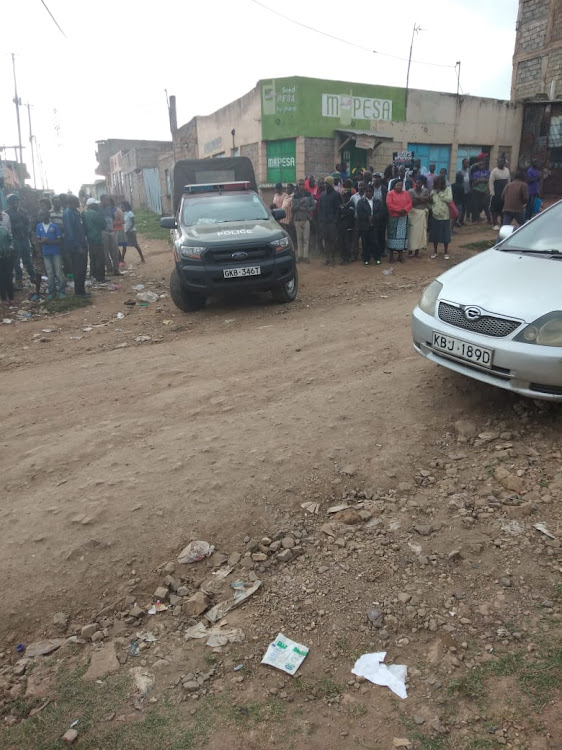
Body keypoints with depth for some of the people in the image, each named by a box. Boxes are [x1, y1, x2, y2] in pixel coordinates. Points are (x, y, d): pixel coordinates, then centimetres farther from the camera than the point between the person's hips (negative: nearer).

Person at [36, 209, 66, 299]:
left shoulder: (55, 226, -4)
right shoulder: (39, 226, 7)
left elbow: (60, 240, -4)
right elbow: (38, 239, 9)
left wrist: (50, 242, -18)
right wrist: (42, 242, -14)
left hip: (56, 252, -3)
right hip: (46, 253, 3)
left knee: (59, 273, -5)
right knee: (50, 274, 6)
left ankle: (62, 291, 3)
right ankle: (52, 292, 13)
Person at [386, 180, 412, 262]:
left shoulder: (406, 193, 9)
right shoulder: (390, 193, -3)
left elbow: (410, 203, 3)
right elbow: (389, 204, -13)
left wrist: (405, 210, -16)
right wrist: (399, 210, -19)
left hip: (404, 217, 3)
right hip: (393, 217, -3)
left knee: (402, 235, 4)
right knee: (393, 235, -1)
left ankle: (401, 254, 10)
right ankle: (391, 255, 5)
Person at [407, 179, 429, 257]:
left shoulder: (425, 191, 8)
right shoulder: (411, 191, -1)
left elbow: (428, 199, -7)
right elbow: (411, 202, -15)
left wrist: (417, 198, -16)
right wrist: (422, 200, -12)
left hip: (422, 213, 3)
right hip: (413, 213, -3)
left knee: (420, 231, 4)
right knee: (412, 231, -5)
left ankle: (417, 250, 11)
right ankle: (410, 250, 4)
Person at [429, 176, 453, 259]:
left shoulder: (447, 189, -4)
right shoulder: (434, 191, 4)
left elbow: (450, 199, -18)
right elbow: (430, 201, 12)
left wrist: (440, 194, -17)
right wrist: (430, 199, -10)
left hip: (445, 216, -2)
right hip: (435, 216, 3)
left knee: (445, 235, 4)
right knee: (435, 235, 7)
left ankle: (446, 252, 17)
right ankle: (435, 252, 21)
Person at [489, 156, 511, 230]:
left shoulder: (507, 170, 10)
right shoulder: (494, 171, -6)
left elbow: (509, 181, 14)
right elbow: (491, 182, -10)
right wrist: (492, 192, -15)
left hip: (505, 193, 5)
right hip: (496, 194, -5)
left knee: (503, 209, 8)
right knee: (495, 209, -4)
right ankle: (495, 224, 3)